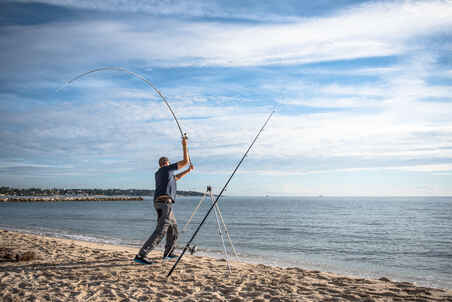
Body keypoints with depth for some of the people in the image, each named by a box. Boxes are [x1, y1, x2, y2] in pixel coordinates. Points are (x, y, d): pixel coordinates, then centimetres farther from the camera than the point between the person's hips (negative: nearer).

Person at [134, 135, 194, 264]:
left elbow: (176, 177, 40)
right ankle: (140, 255, -22)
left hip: (158, 202, 9)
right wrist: (184, 146, 11)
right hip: (165, 202, -9)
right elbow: (185, 161, 1)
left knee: (173, 227, 23)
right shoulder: (167, 168, 3)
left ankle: (168, 253, 29)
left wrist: (188, 170, 42)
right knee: (160, 231, -14)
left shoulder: (158, 174, 26)